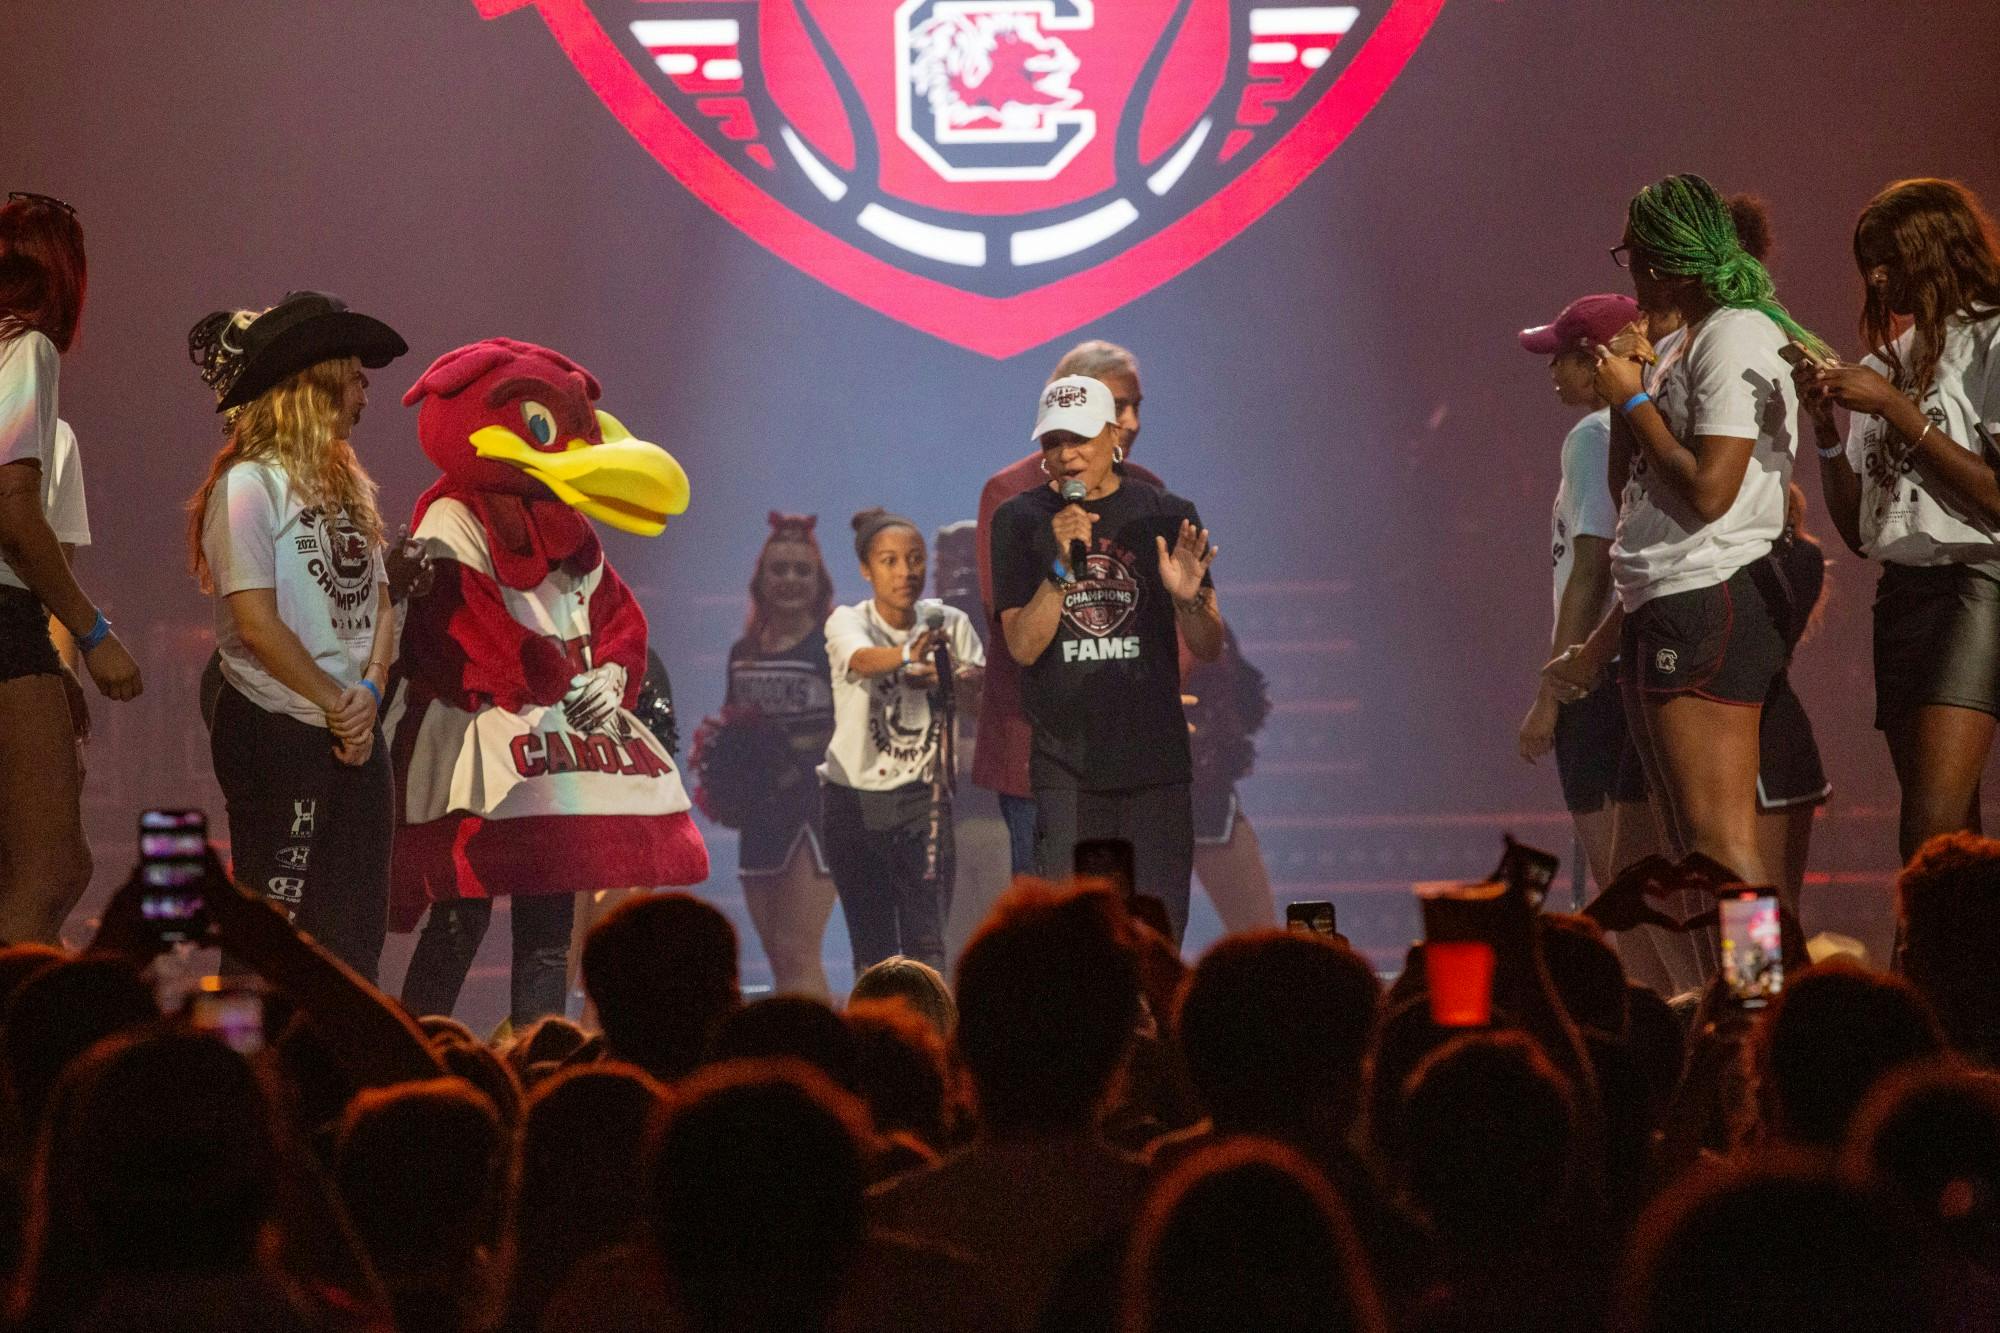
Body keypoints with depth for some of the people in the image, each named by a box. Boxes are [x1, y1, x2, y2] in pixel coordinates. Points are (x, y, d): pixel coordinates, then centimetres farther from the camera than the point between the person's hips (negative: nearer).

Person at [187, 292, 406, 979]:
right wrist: (338, 703, -11)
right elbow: (256, 620, -16)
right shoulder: (249, 486, -10)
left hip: (355, 737, 8)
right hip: (278, 734, -8)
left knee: (354, 934, 6)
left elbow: (379, 603, 11)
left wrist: (370, 691, -7)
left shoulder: (346, 486, 16)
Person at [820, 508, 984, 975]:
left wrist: (949, 677, -38)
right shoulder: (848, 621, -7)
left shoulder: (950, 622, 1)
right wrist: (908, 654, -52)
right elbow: (862, 658, -30)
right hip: (854, 796, 0)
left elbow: (980, 676, -15)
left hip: (922, 795, 1)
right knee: (871, 945, 4)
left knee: (927, 941, -10)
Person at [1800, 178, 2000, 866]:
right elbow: (1857, 530, 20)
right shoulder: (1885, 361, 20)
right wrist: (1825, 424, 5)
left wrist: (1894, 408, -12)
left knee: (1933, 826, -21)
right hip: (1901, 592, 8)